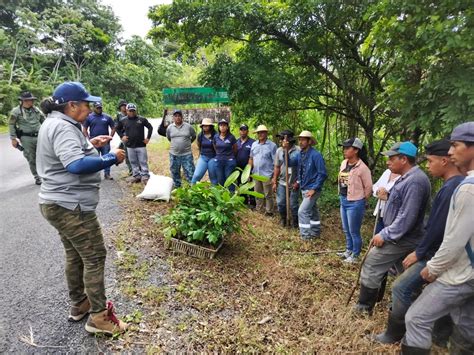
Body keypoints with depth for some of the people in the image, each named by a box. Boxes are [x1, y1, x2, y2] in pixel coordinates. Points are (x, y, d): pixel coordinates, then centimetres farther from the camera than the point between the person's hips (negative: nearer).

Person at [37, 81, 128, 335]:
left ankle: (79, 304, 36)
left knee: (75, 255, 21)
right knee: (94, 257, -2)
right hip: (70, 206, -11)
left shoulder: (55, 123, 14)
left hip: (61, 204, 11)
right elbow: (76, 164, -33)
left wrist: (91, 144, 12)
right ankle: (98, 317, 11)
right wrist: (112, 158, -23)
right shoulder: (62, 127, -20)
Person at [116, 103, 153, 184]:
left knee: (143, 162, 1)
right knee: (133, 162, 10)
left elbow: (150, 127, 6)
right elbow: (118, 128, 20)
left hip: (141, 145, -2)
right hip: (130, 146, 3)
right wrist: (122, 136, 8)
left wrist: (148, 138, 0)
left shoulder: (142, 119, -3)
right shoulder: (123, 121, 3)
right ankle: (136, 176, 22)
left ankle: (145, 176, 8)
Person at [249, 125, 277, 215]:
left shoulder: (272, 145, -7)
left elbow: (276, 162, -8)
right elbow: (251, 158, 15)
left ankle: (269, 212, 18)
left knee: (268, 195, 5)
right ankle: (258, 210, 31)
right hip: (256, 174, 5)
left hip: (267, 175, -5)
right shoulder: (254, 144, 9)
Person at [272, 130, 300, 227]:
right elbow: (277, 167, 7)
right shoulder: (279, 151, 1)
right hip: (282, 182, 4)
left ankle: (295, 221, 30)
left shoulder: (298, 150, -15)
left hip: (294, 183, -4)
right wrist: (275, 182, 7)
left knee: (293, 204, 7)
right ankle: (283, 218, 36)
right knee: (280, 203, 11)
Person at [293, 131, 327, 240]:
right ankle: (315, 232, 36)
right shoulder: (300, 154, 3)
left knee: (302, 211, -12)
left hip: (312, 189, -8)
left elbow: (323, 174, -19)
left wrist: (314, 189, -20)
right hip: (304, 189, 8)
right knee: (312, 211, 20)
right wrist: (298, 181, 7)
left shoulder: (316, 155, -19)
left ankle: (306, 237, 0)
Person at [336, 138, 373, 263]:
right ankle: (349, 251, 40)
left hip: (355, 203, -8)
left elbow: (368, 187, -13)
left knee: (354, 231, 6)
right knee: (346, 230, 21)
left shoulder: (362, 168, -19)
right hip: (343, 201, 8)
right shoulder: (344, 163, 3)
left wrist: (361, 201, -1)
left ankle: (355, 255, 25)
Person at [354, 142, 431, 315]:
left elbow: (406, 217, -27)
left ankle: (364, 306, 13)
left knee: (371, 267, -1)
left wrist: (385, 235, -22)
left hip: (400, 239, -10)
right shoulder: (408, 178, 9)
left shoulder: (414, 182, -25)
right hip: (400, 236, 10)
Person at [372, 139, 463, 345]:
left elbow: (438, 227, -24)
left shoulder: (452, 187, -25)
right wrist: (420, 249, 15)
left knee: (401, 288, -6)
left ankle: (394, 334, 11)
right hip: (437, 251, 10)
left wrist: (419, 252, -12)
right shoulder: (454, 184, 6)